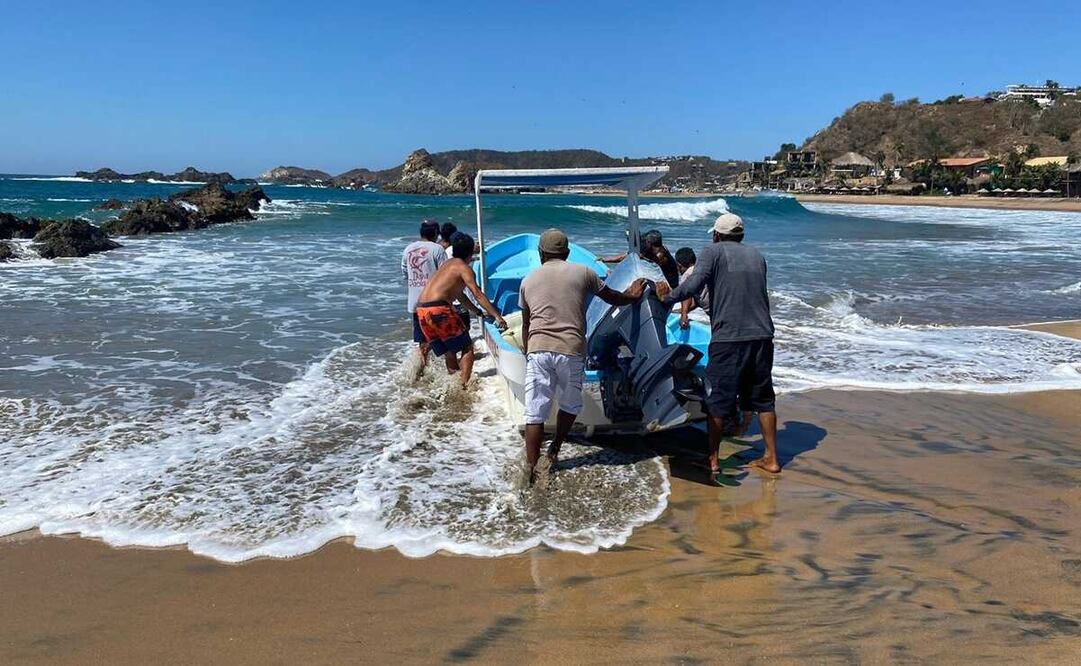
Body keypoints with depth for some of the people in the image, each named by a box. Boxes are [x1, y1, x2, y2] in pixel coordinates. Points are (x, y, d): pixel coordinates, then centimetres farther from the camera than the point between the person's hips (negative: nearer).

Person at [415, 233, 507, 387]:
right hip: (439, 309, -8)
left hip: (421, 310, 8)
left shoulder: (448, 264, 25)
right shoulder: (464, 267, 0)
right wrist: (497, 316, -14)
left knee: (449, 350, 21)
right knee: (467, 347, 2)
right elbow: (478, 294, -11)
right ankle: (465, 385, -6)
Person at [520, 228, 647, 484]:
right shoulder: (582, 273, 8)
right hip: (571, 350, -1)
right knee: (570, 405, 23)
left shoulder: (528, 280, 14)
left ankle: (531, 470, 3)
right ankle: (554, 450, 28)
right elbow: (612, 298, 22)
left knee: (535, 413, 3)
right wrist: (631, 296, 43)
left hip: (537, 350, 1)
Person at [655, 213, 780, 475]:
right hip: (762, 335, 5)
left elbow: (693, 285, -15)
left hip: (728, 338, -5)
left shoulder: (712, 252, 0)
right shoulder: (756, 255, 18)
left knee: (719, 399, 3)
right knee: (762, 397, 14)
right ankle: (771, 458, 18)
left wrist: (668, 297, -2)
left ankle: (712, 459, 11)